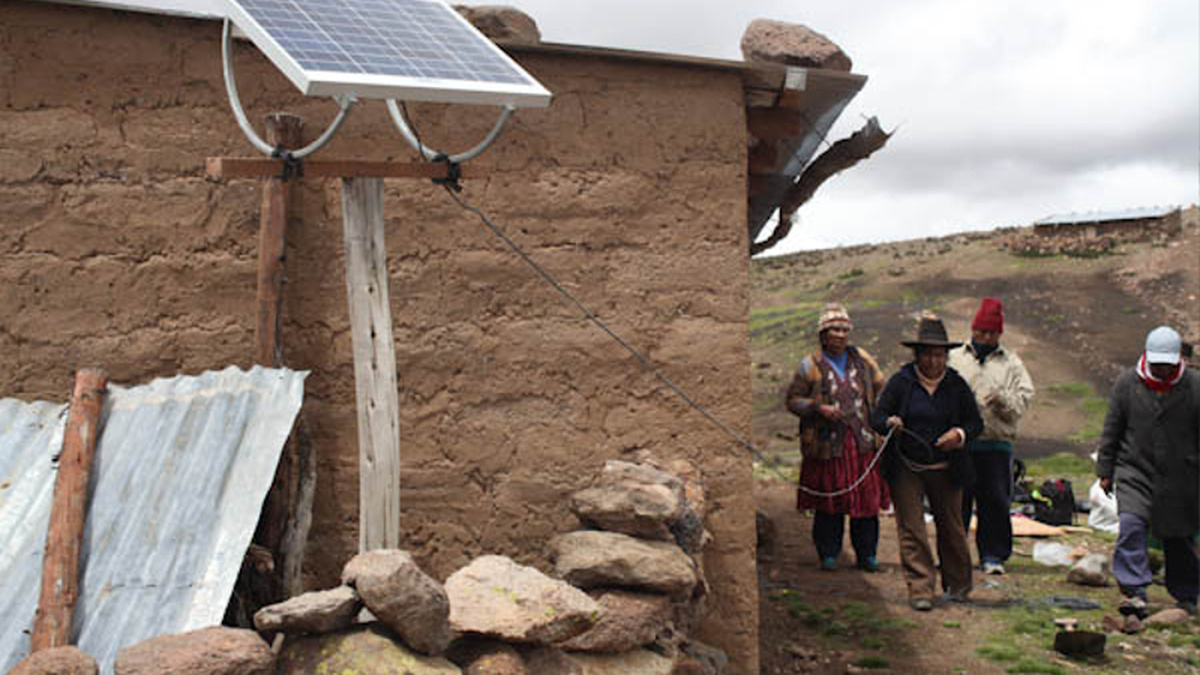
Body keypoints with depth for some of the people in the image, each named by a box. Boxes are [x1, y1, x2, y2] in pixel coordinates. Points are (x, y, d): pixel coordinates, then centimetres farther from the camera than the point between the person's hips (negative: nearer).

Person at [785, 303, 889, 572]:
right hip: (827, 443, -2)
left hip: (863, 441, 3)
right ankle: (828, 554, 15)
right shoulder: (810, 365, 1)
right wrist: (818, 408, -14)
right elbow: (793, 400, 1)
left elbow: (880, 390, 18)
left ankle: (866, 554, 15)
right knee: (828, 501, 2)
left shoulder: (862, 359, 10)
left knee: (867, 499, 2)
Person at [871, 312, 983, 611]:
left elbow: (976, 423, 8)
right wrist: (889, 423, -22)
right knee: (911, 530, -4)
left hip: (946, 470, 1)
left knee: (951, 527, 10)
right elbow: (877, 417, 1)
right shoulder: (900, 382, -1)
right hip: (906, 468, -1)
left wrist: (960, 434, -14)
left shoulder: (956, 385, 3)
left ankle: (958, 584, 29)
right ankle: (920, 590, 0)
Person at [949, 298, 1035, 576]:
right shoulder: (954, 358, 12)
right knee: (956, 501, 3)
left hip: (996, 442, 0)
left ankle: (993, 555, 11)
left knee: (995, 503, 1)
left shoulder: (1011, 362, 13)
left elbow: (1024, 398, 7)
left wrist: (1003, 399, -13)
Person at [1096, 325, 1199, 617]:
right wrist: (1105, 471, 6)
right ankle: (1134, 592, -14)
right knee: (1131, 527, -17)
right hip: (1135, 472, 0)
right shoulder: (1127, 383, -1)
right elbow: (1111, 430, 6)